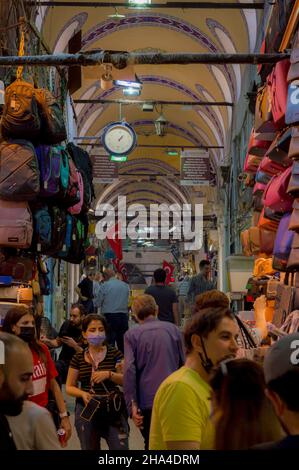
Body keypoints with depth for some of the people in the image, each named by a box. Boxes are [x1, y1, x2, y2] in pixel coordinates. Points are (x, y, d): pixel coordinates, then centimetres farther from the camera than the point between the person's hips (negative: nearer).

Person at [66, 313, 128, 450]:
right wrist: (82, 393, -14)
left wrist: (109, 374, -21)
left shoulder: (115, 354, 0)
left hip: (113, 410, -2)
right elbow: (69, 387, 6)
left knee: (120, 447, -9)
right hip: (86, 411, 2)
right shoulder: (78, 358, 4)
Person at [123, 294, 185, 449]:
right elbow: (184, 364, 11)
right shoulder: (173, 329, 7)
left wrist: (132, 405, -11)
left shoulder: (131, 335, 0)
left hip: (147, 402, -1)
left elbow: (129, 371, -10)